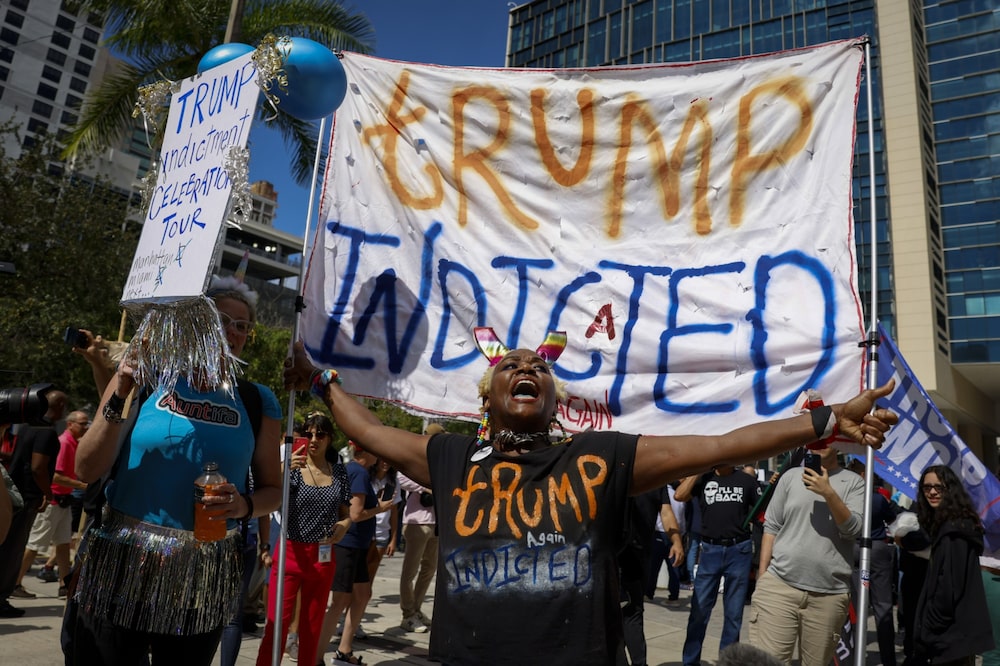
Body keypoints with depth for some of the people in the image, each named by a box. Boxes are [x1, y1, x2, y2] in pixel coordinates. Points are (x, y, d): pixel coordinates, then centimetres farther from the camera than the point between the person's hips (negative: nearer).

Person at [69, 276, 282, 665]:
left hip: (204, 580, 1)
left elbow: (272, 489, 6)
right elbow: (87, 472, -4)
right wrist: (120, 399, -16)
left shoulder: (257, 402, 0)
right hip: (120, 567, 0)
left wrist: (244, 506, -14)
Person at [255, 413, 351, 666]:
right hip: (291, 553, -3)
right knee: (277, 623, -4)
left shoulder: (339, 472, 3)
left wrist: (345, 524, -9)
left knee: (312, 626, 13)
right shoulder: (293, 468, -5)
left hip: (323, 557, 3)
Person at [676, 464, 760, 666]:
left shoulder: (747, 480, 4)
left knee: (734, 613, 9)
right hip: (710, 550, 0)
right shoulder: (703, 478, 5)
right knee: (699, 610, 3)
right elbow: (679, 495, -9)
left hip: (739, 550, 0)